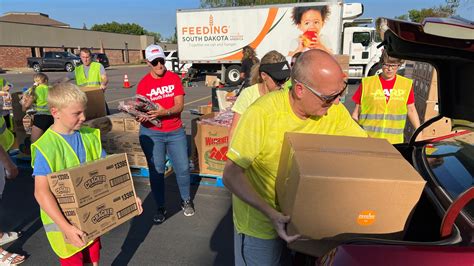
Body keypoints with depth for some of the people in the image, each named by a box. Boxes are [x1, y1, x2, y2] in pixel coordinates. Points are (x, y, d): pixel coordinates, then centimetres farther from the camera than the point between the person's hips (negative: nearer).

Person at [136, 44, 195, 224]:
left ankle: (186, 201, 31)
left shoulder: (174, 78, -2)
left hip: (175, 131, 1)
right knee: (156, 171, 6)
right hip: (151, 133, -1)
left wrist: (163, 112, -28)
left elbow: (179, 106, -9)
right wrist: (142, 116, -26)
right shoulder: (143, 84, -4)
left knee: (183, 168, 6)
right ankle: (160, 207, 24)